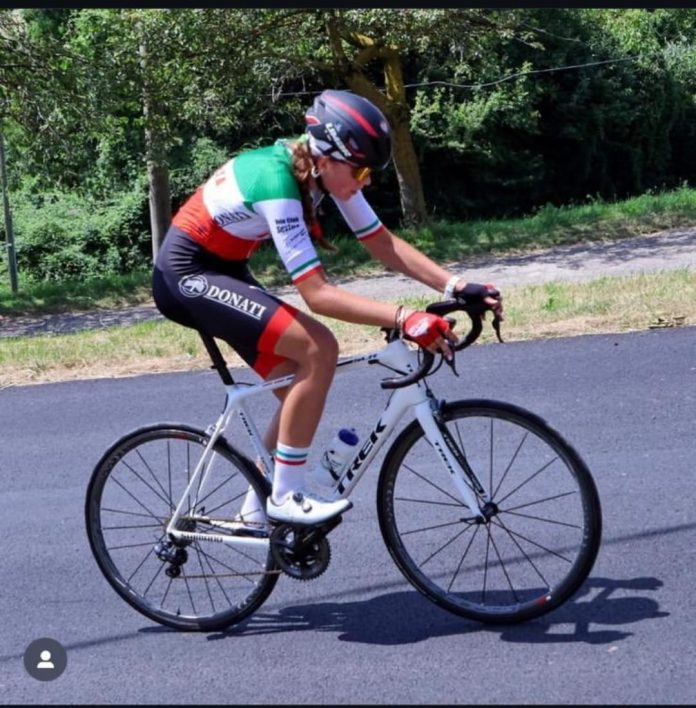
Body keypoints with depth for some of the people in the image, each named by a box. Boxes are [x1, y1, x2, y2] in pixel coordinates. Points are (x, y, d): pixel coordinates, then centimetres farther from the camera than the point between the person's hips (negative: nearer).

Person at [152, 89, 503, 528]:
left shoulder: (326, 170, -6)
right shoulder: (276, 181, -31)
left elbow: (384, 244, -4)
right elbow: (316, 293, -34)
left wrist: (457, 286, -15)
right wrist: (403, 319, -40)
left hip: (223, 269, 9)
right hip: (186, 274, -9)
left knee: (301, 389, 4)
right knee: (318, 349, -22)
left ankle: (257, 510, 19)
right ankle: (286, 498, -12)